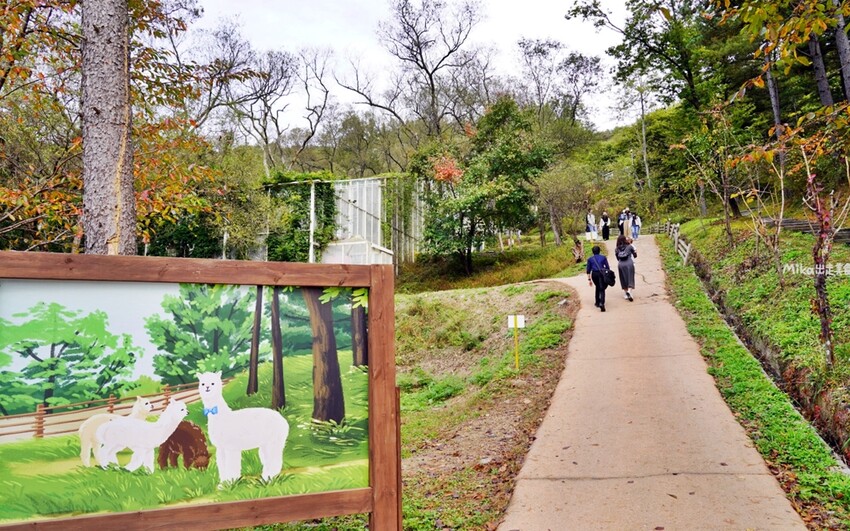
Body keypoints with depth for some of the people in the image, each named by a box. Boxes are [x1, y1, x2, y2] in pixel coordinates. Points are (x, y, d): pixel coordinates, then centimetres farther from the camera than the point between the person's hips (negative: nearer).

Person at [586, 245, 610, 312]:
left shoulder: (590, 259, 10)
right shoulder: (603, 257, 9)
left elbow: (588, 270, 7)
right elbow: (607, 267, 6)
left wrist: (589, 279, 10)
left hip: (594, 274, 1)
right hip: (602, 274, -1)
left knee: (597, 287, 24)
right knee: (602, 289, -3)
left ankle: (597, 303, 29)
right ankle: (602, 303, -24)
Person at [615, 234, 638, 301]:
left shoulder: (617, 249, 5)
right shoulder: (630, 246, 0)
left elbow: (617, 258, 9)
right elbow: (635, 255, 10)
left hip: (620, 265, 2)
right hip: (629, 263, -2)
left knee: (623, 280, 14)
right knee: (630, 279, 3)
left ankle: (625, 294, 19)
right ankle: (629, 291, -19)